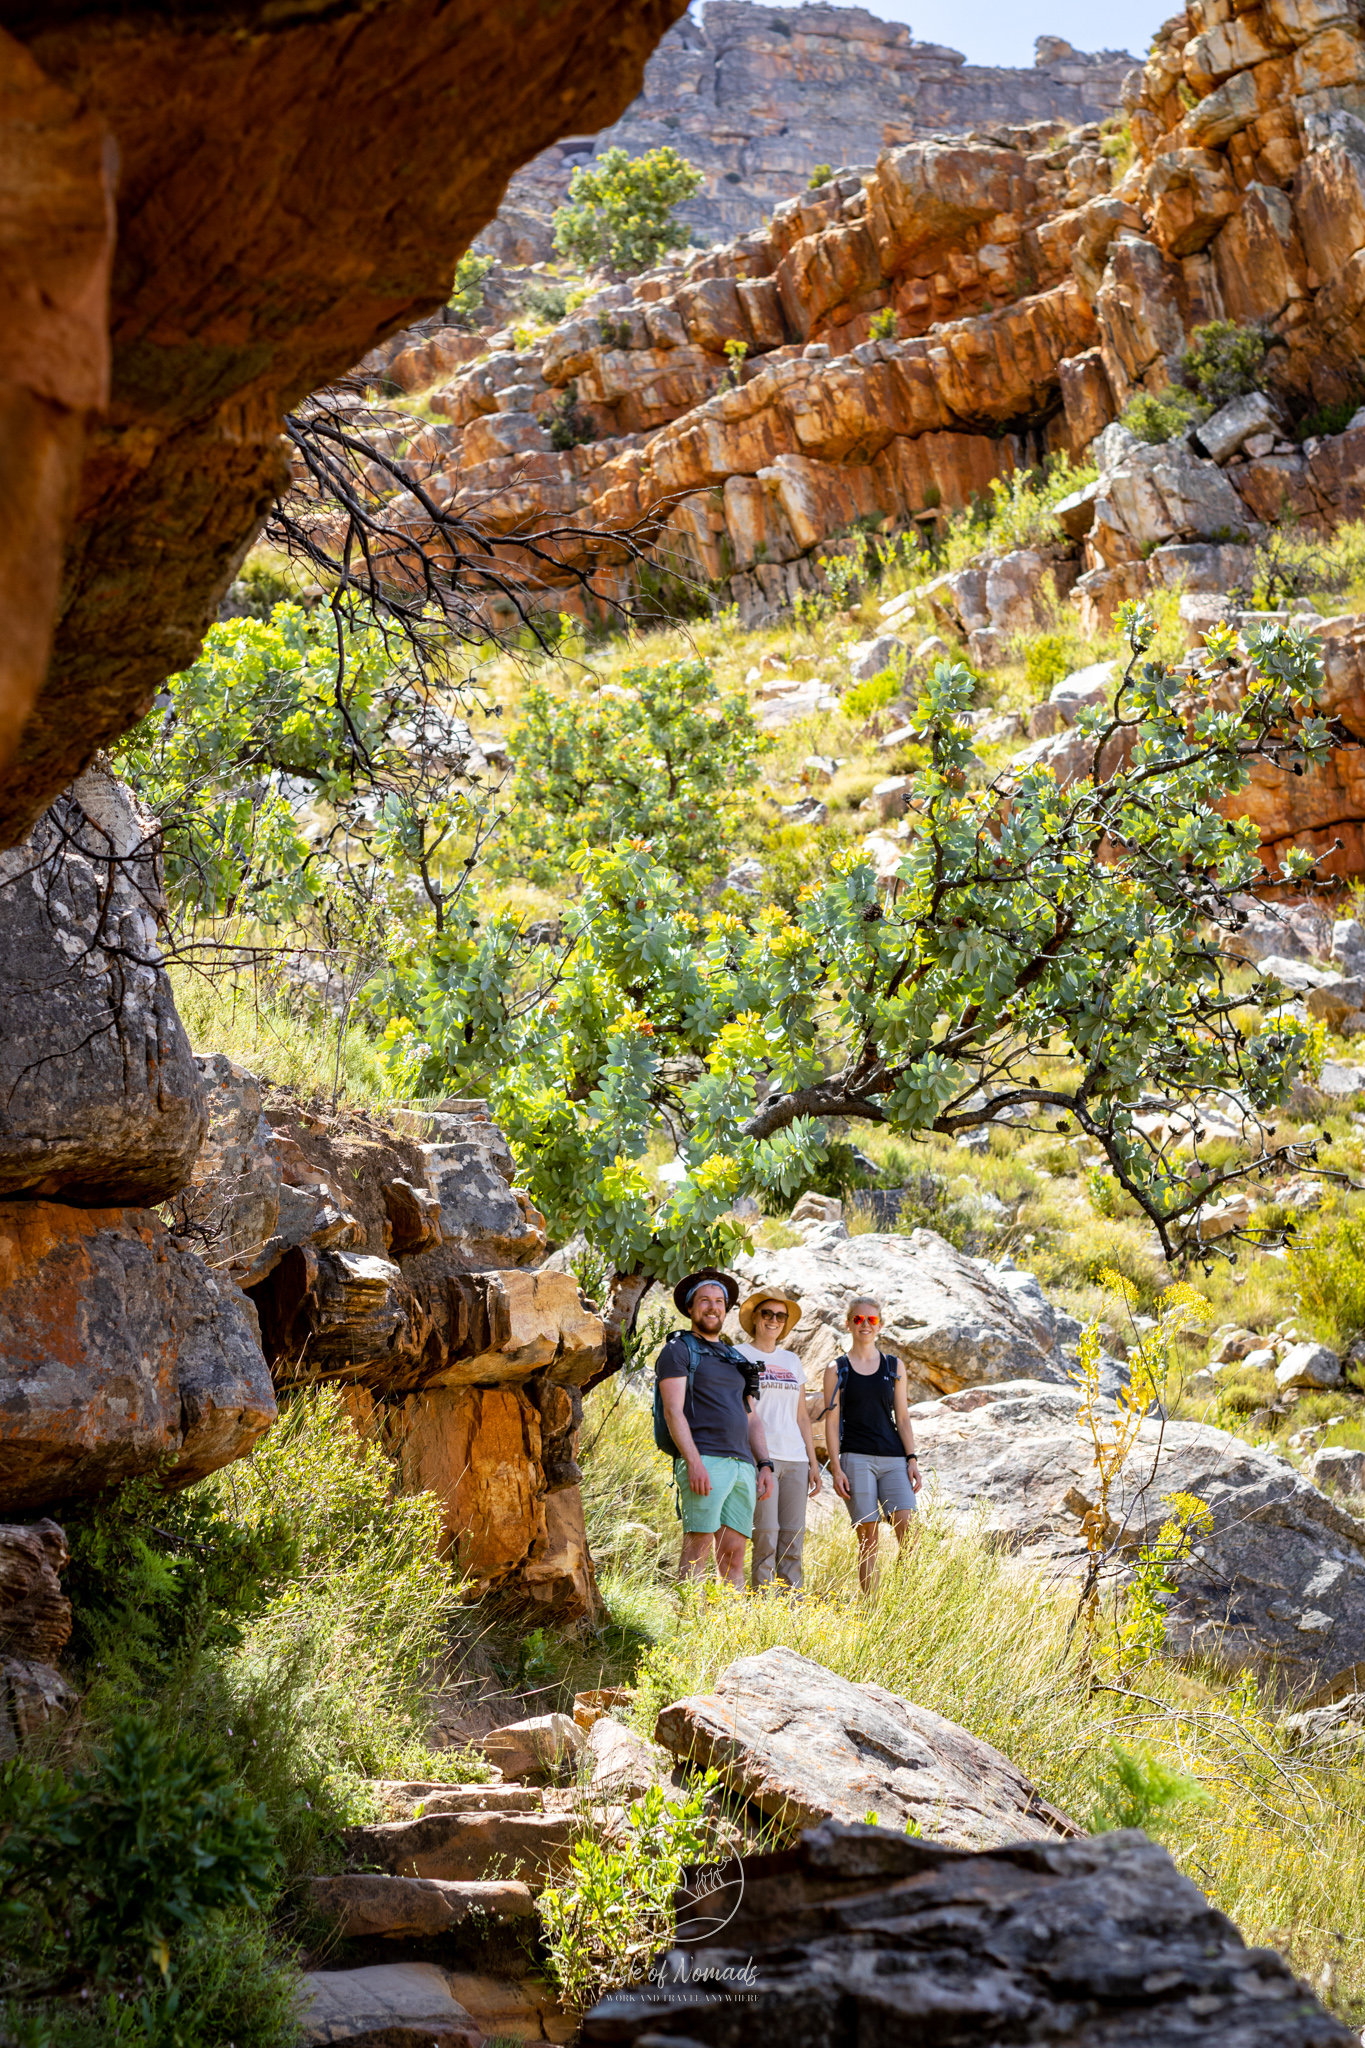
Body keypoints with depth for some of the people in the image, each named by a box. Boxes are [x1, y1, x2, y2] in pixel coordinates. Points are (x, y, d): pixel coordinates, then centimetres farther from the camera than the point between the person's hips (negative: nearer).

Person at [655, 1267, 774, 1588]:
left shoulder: (736, 1359, 25)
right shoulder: (678, 1351, 4)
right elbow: (673, 1411, -7)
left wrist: (765, 1464, 11)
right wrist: (694, 1462, -18)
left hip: (742, 1465, 6)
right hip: (704, 1462, -6)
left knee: (733, 1553, 1)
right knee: (698, 1551, -13)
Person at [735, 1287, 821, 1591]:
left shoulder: (792, 1361, 19)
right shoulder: (738, 1356, 3)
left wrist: (813, 1461, 14)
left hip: (794, 1459, 5)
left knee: (794, 1541, 2)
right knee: (766, 1539, -11)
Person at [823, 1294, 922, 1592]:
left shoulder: (894, 1366, 14)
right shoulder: (837, 1370, 6)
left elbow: (902, 1418, 14)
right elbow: (832, 1422, 3)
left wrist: (912, 1460, 4)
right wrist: (835, 1467, -5)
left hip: (894, 1458, 2)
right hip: (856, 1458, -2)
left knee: (906, 1526, -14)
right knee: (868, 1535, -5)